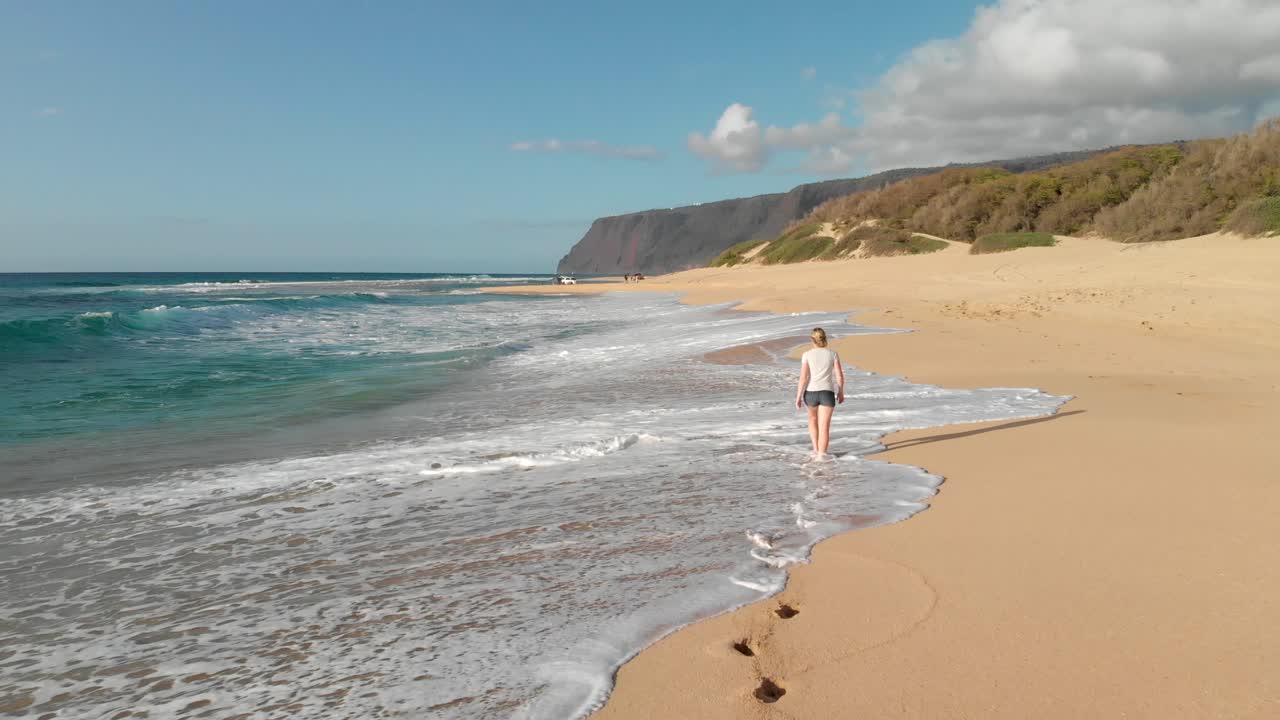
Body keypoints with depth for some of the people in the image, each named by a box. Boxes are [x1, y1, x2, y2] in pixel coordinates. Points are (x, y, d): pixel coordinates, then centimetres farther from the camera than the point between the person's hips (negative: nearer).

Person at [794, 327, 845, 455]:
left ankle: (816, 449, 25)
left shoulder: (807, 354, -6)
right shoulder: (832, 354, -1)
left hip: (811, 393, 1)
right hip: (827, 393, 0)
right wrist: (841, 392, 16)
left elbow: (803, 378, -10)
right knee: (824, 426, 0)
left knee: (813, 418, 28)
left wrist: (798, 397, -4)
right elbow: (840, 376, 1)